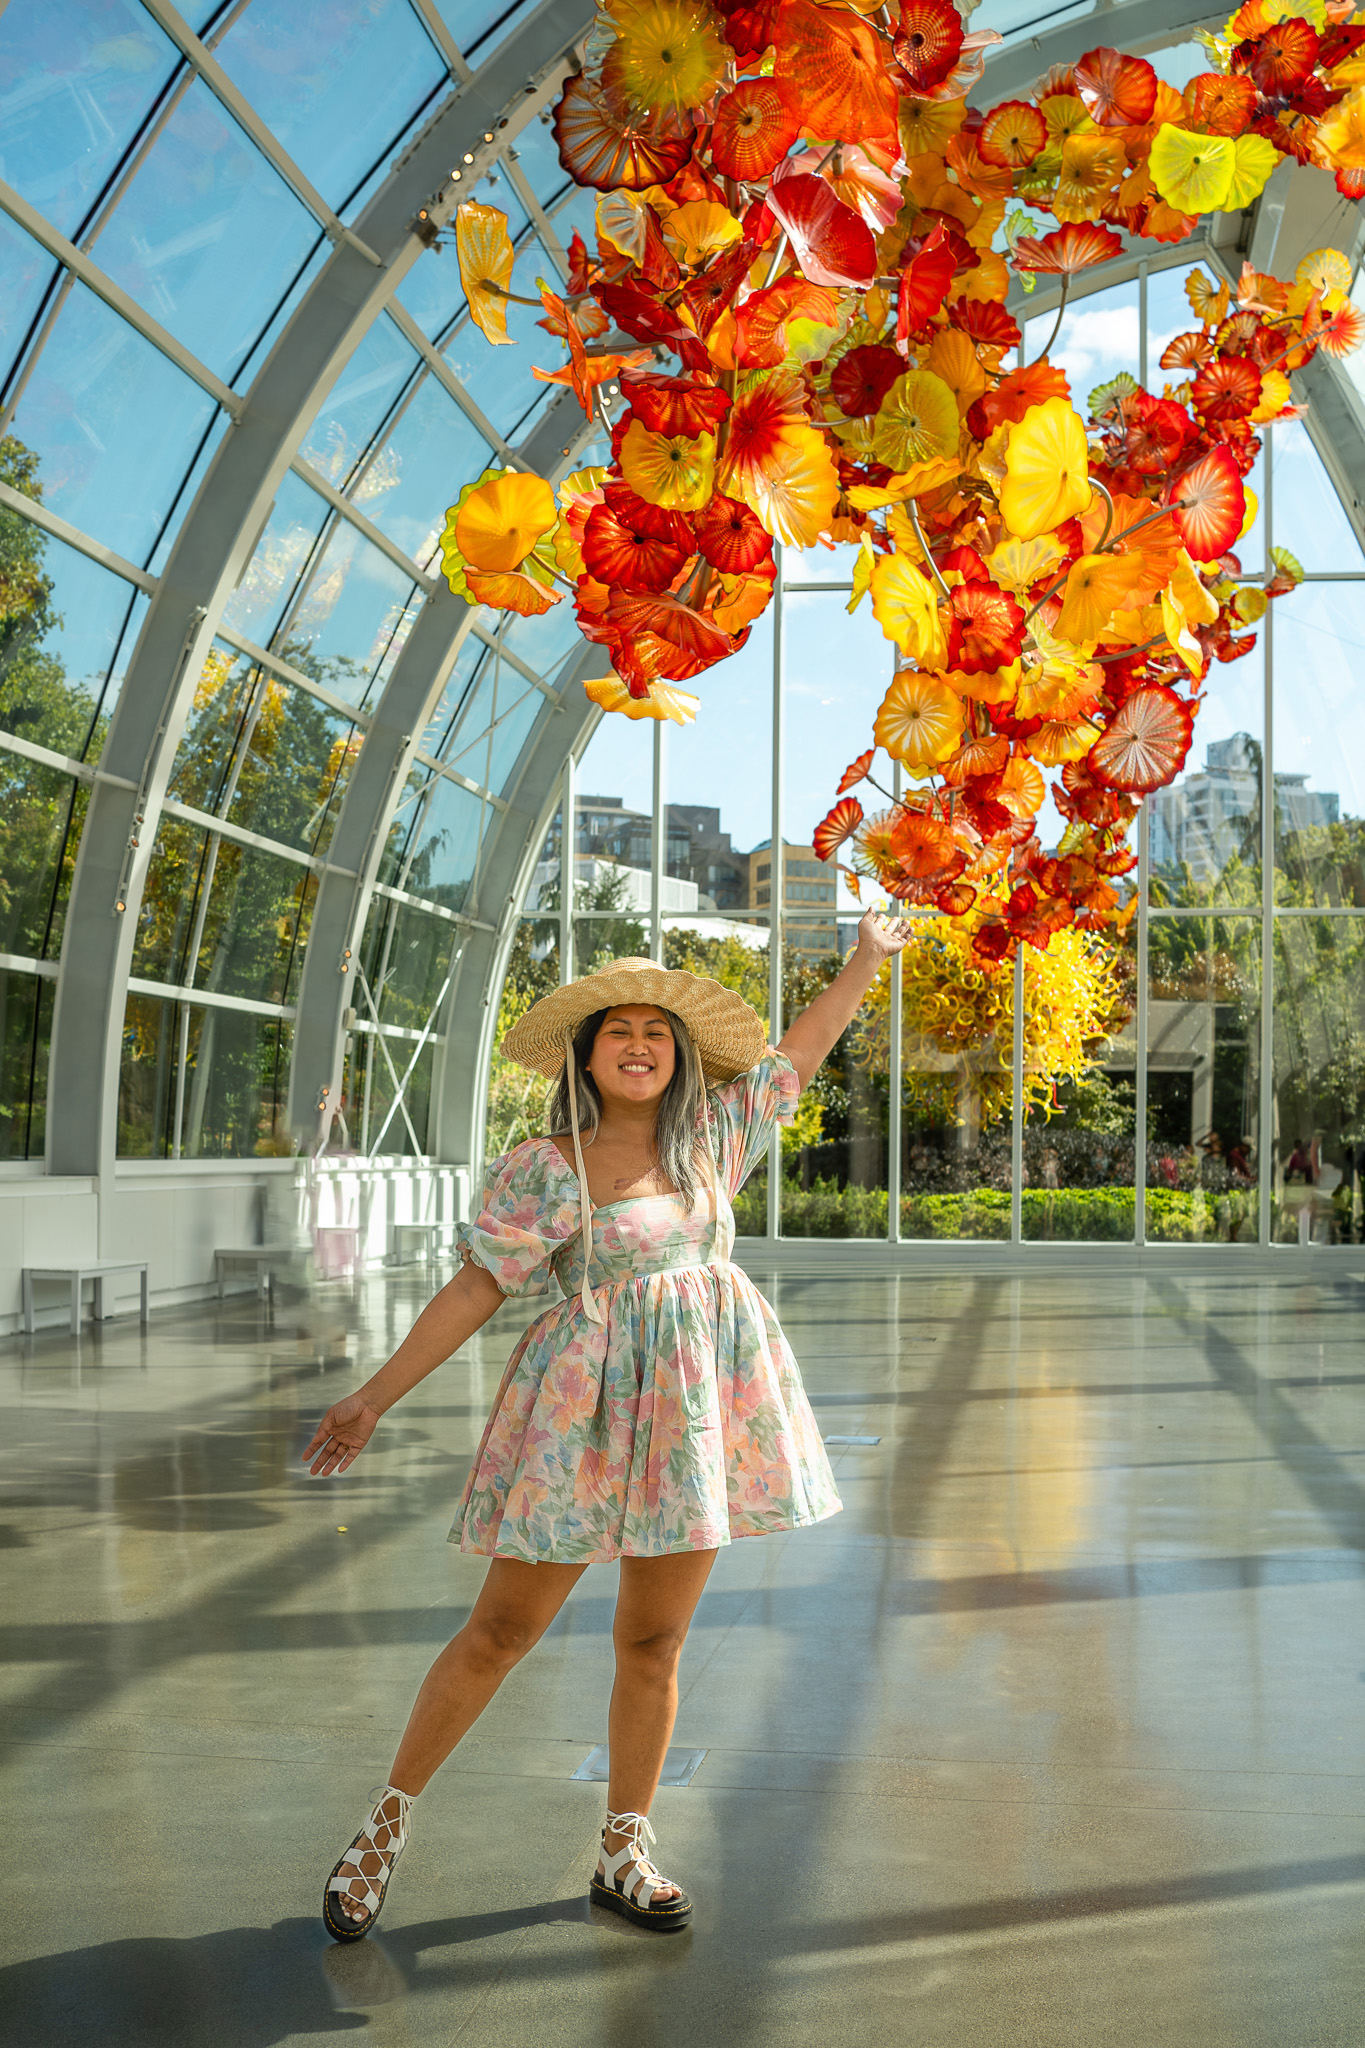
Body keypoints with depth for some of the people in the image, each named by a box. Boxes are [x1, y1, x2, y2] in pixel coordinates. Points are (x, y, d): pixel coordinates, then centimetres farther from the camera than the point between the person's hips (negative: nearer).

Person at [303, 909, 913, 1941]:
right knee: (502, 1632, 1)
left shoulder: (710, 1134, 8)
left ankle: (624, 1855, 25)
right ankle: (388, 1823, 19)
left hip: (695, 1410, 4)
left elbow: (801, 1046, 19)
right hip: (586, 1410, -4)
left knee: (654, 1641, 10)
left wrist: (867, 959, 24)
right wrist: (376, 1396, -8)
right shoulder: (543, 1168, -5)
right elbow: (473, 1290, -5)